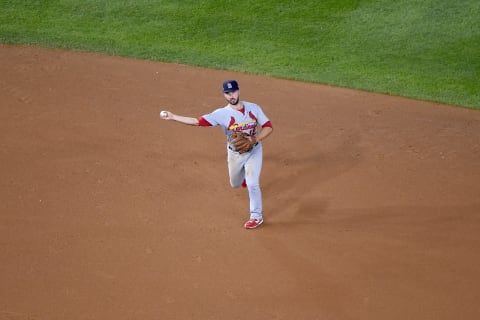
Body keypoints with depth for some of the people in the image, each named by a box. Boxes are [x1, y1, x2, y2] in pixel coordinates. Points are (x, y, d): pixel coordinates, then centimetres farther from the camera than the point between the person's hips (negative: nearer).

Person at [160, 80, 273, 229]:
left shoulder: (254, 108, -13)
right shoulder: (222, 114, -18)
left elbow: (268, 127, -10)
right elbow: (197, 121, -23)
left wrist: (255, 139, -27)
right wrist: (172, 116, -30)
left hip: (254, 151, -1)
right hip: (235, 154, 1)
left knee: (252, 184, -12)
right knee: (235, 184, 19)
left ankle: (256, 216, 8)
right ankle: (244, 175, 57)